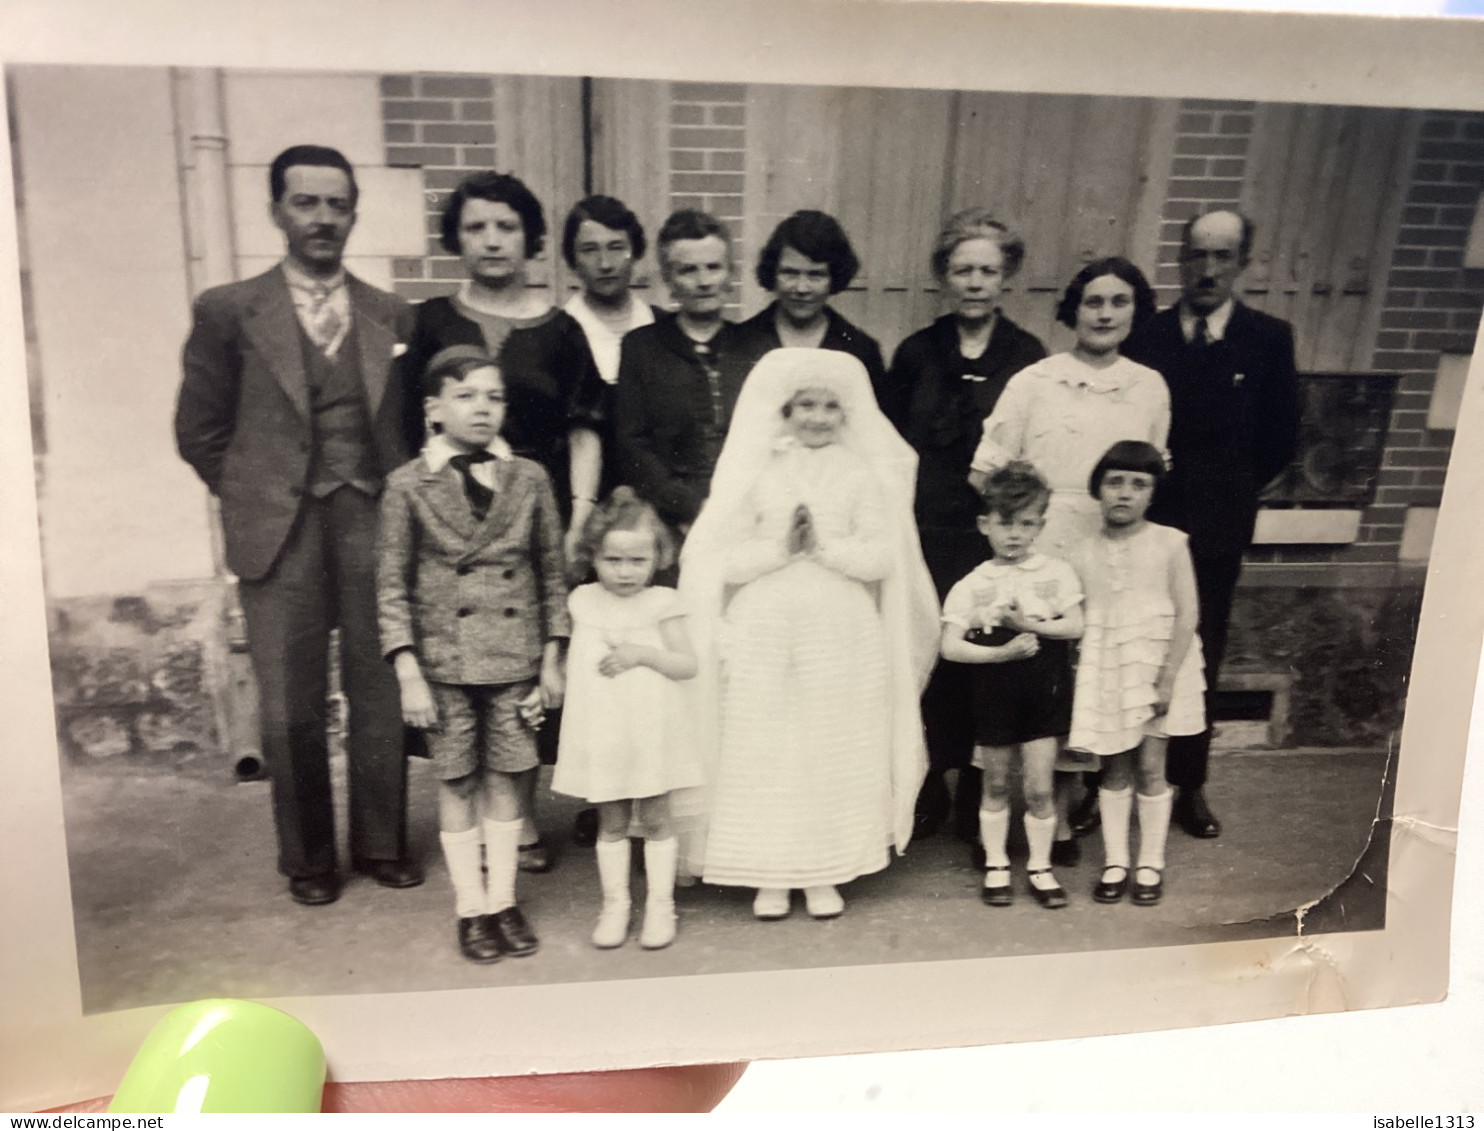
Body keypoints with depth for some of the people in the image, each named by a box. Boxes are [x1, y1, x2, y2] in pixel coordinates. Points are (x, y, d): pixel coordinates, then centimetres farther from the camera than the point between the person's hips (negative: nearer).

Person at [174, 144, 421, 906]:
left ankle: (382, 844, 24)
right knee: (291, 707, 5)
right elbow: (201, 431, 7)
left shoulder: (391, 317, 9)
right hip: (280, 530, -1)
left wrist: (400, 495, 3)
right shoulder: (228, 312, 3)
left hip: (374, 523, 2)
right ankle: (307, 859, 23)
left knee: (380, 694, 6)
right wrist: (256, 499, 3)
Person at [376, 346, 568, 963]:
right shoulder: (408, 485, -4)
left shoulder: (529, 479, 1)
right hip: (445, 662, -1)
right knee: (456, 783, 8)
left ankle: (503, 900, 24)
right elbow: (392, 586, -3)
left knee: (507, 778, 9)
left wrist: (552, 659, 3)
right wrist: (408, 673, -8)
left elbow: (553, 574, 5)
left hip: (516, 660, 2)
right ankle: (471, 908, 23)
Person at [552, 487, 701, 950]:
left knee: (655, 820, 8)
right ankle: (614, 904, 25)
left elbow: (688, 665, -8)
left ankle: (660, 904, 20)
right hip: (600, 734, 3)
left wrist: (641, 654, -19)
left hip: (651, 734, -3)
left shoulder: (662, 603, -6)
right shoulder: (582, 601, 4)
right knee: (611, 823, 12)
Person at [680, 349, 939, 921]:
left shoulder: (862, 475, 4)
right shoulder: (757, 471, 3)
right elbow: (724, 558, -2)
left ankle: (824, 874, 20)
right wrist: (779, 548, -15)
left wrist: (825, 545, -15)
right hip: (766, 633, 0)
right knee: (765, 753, 4)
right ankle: (769, 874, 19)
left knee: (837, 754, 6)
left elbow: (882, 557, -4)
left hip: (843, 636, 1)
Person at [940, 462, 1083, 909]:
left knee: (1039, 787, 4)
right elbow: (951, 646, -12)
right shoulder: (972, 585, -4)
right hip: (994, 693, 0)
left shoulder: (1057, 573, 1)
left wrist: (1029, 623, -20)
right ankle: (995, 864, 28)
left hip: (1044, 692, 0)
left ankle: (1040, 866, 22)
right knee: (996, 785, 12)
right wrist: (1003, 652, -22)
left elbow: (1075, 626, -8)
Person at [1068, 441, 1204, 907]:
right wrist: (1080, 673, -4)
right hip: (1104, 667, 2)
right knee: (1115, 768, 8)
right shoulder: (1083, 552, 2)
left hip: (1155, 662, -2)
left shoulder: (1169, 544, -5)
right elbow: (1077, 619, 5)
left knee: (1149, 767, 3)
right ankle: (1115, 861, 19)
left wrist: (1166, 679, -13)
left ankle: (1151, 864, 19)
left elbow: (1186, 615, -8)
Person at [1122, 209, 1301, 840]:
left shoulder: (1268, 339, 2)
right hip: (1140, 522, -1)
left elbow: (1280, 440, 6)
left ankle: (1189, 784, 24)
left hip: (1215, 528, 1)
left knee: (1200, 658, 10)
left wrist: (1229, 491, 5)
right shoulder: (1143, 336, 1)